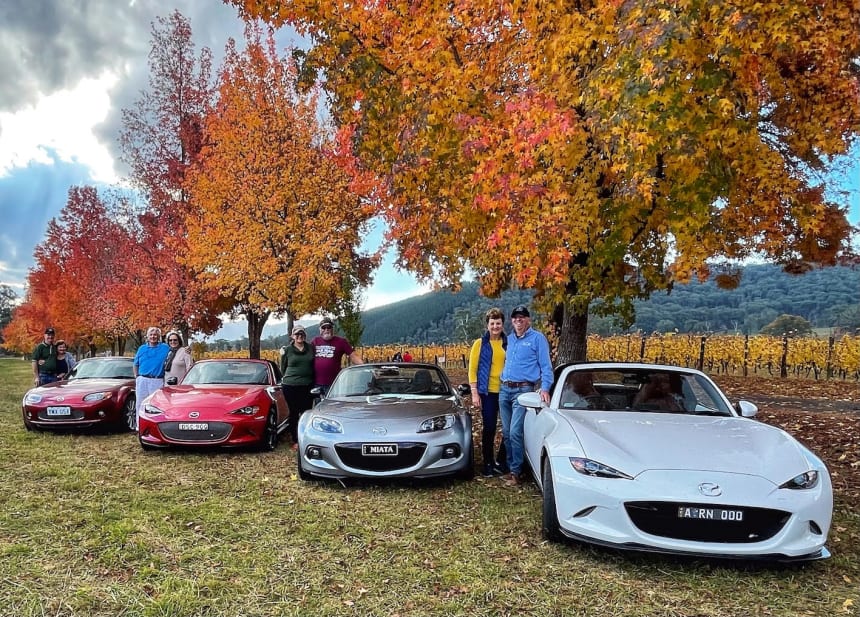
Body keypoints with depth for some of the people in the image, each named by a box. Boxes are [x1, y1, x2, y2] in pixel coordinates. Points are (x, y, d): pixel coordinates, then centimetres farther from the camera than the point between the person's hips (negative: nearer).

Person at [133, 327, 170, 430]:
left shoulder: (165, 348, 5)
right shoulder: (142, 348, 13)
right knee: (141, 404, 6)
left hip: (157, 381, -3)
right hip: (142, 380, 3)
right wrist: (136, 376, 8)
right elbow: (136, 364, 20)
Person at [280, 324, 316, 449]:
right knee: (294, 413, 6)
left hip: (308, 386, 1)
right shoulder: (287, 350, 1)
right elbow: (283, 368, 11)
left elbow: (315, 365, 12)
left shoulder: (311, 348, 5)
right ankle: (295, 441, 15)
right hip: (291, 387, -1)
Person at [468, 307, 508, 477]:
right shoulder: (480, 343, 2)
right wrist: (474, 393, -6)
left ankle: (501, 461, 20)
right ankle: (488, 463, 18)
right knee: (489, 428, 4)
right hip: (488, 392, -2)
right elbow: (472, 369, 0)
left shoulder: (508, 343, 7)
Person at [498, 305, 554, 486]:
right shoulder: (509, 339, 16)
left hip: (523, 390, -6)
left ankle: (516, 471, -5)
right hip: (504, 390, 6)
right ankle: (510, 466, 20)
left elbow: (546, 366, -3)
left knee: (515, 432, -14)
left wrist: (545, 388, -16)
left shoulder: (537, 338, -1)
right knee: (506, 432, 8)